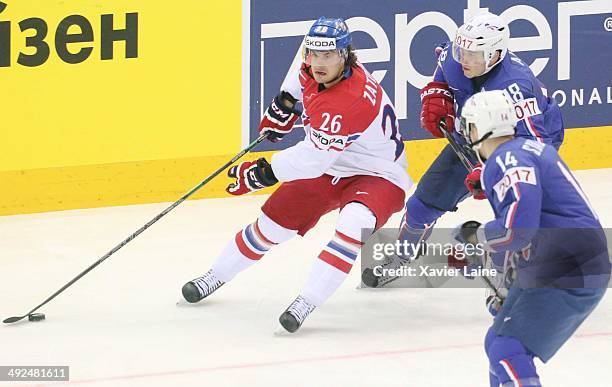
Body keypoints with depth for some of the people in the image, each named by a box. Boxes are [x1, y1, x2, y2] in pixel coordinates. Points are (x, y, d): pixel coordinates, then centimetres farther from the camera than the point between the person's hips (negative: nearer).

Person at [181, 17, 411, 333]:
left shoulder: (351, 101, -37)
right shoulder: (314, 70, -10)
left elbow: (312, 159, -33)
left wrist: (262, 173, -24)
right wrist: (285, 100, 12)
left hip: (377, 175, -8)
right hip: (327, 168, 8)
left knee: (355, 223, -37)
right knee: (273, 221, 9)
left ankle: (306, 302, -36)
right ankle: (215, 277, 30)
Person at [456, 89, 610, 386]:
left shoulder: (507, 161, -17)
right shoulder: (528, 148, 15)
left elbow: (516, 228, -29)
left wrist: (477, 237, -10)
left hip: (569, 278, -11)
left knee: (507, 351, -17)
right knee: (498, 344, 17)